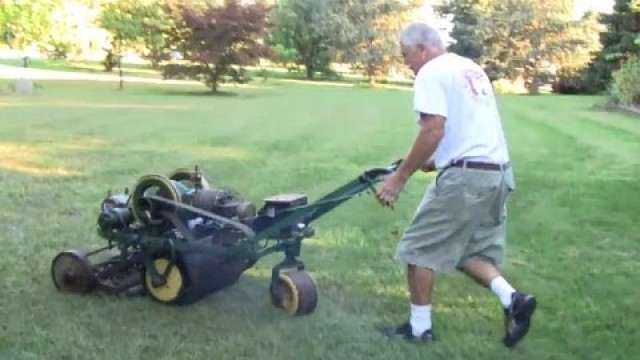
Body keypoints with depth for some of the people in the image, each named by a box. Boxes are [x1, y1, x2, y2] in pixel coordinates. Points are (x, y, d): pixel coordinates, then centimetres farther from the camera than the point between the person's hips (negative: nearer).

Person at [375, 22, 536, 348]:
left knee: (420, 248, 4)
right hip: (497, 172, 9)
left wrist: (399, 178, -15)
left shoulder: (431, 72, -7)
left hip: (466, 175, -9)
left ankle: (419, 326, 12)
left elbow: (433, 130, -19)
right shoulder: (470, 68, 21)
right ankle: (512, 299, 1)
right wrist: (437, 160, 30)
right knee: (469, 250, 18)